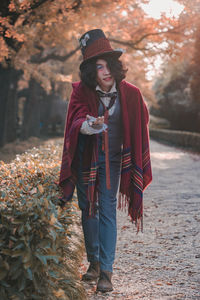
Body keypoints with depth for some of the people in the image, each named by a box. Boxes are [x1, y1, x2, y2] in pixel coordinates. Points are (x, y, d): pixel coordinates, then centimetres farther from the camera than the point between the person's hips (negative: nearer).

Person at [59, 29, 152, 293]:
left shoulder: (130, 94, -11)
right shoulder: (81, 91, -12)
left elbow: (139, 130, -4)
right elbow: (76, 121, -24)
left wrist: (138, 170, -2)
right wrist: (90, 125, -48)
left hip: (112, 159, -1)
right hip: (85, 159, 1)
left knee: (107, 211, -6)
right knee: (88, 209, 11)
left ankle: (106, 271, -2)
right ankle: (94, 262, 28)